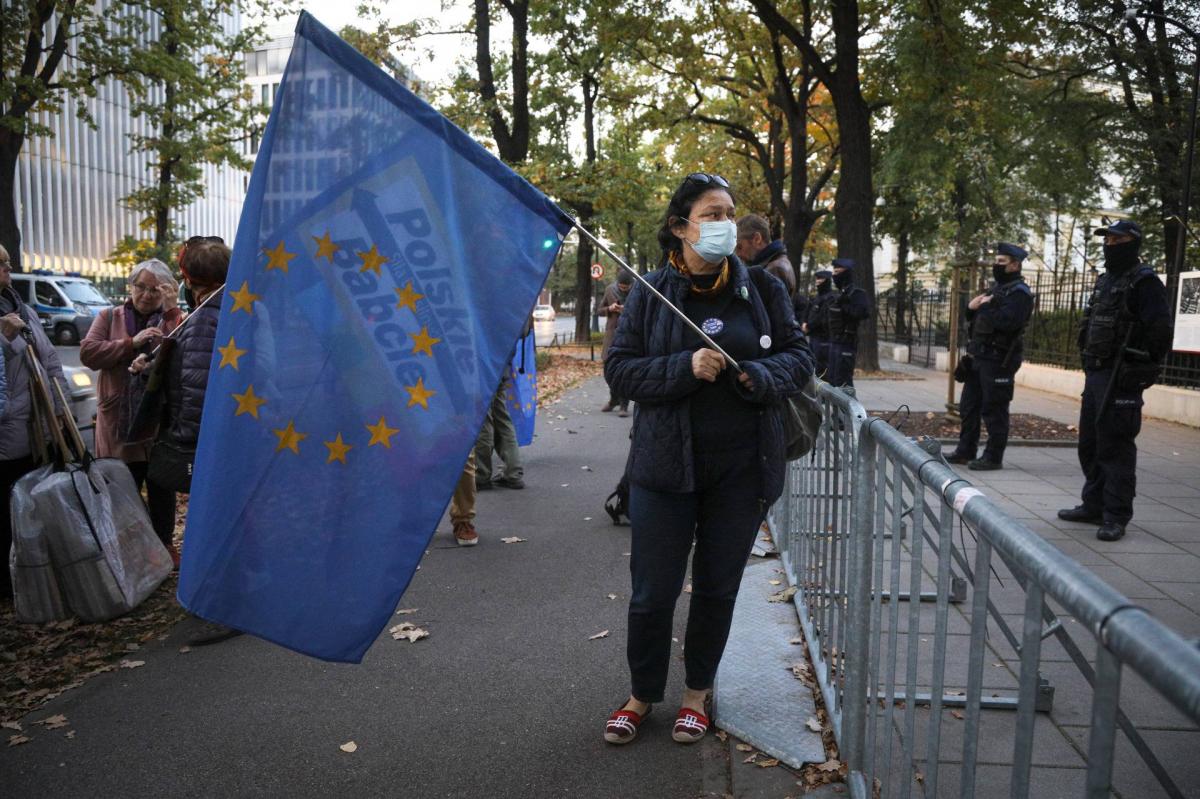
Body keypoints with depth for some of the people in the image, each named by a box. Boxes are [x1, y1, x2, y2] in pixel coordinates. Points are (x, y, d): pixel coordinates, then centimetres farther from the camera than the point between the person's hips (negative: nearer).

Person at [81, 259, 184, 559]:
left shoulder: (174, 319, 4)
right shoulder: (109, 317, 7)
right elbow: (87, 353, -6)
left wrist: (172, 311, -18)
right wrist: (131, 342, -15)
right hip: (119, 421, 0)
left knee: (162, 488, 13)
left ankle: (165, 542, 29)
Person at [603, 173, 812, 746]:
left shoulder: (761, 288, 2)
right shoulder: (650, 293, -2)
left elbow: (799, 355, 5)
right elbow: (619, 369, -6)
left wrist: (761, 375, -17)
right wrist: (686, 368, -21)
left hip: (742, 467, 2)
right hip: (666, 463, -1)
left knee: (718, 587, 14)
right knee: (652, 591, 6)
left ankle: (697, 691, 35)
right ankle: (642, 694, 30)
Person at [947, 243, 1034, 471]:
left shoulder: (1019, 293, -10)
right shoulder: (996, 287, 19)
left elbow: (1007, 321, -26)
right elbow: (973, 318, 24)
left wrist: (985, 307, -14)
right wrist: (971, 307, 3)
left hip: (998, 360, -9)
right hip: (977, 357, 9)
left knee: (994, 410, -4)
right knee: (969, 406, 14)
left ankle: (993, 457, 4)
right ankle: (965, 451, 23)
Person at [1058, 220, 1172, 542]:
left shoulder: (1144, 282, -10)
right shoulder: (1104, 281, 17)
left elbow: (1159, 331, -17)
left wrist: (1140, 371, -17)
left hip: (1120, 379, -9)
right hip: (1095, 373, 9)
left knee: (1115, 447, -7)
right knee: (1090, 443, 15)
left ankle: (1116, 517, 0)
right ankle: (1094, 506, 26)